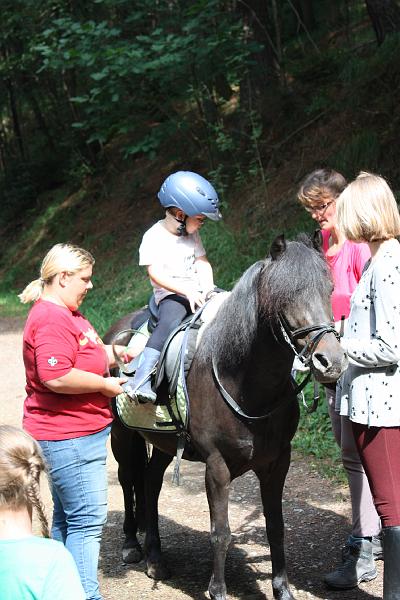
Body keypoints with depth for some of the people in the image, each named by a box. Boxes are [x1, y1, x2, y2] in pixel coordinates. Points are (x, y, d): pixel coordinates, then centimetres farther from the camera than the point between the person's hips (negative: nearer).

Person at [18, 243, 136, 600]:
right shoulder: (51, 319, -19)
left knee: (68, 517, 17)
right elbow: (56, 376, -29)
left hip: (78, 432, 11)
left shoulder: (67, 314, 15)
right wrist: (105, 385, -19)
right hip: (69, 436, -11)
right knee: (88, 519, -8)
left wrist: (114, 353, 12)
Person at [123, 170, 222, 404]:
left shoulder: (192, 235, 15)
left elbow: (203, 263, 13)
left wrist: (207, 286, -9)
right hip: (171, 295, -7)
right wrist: (187, 291, -24)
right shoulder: (154, 237, -7)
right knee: (169, 323, -34)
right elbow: (156, 273, -15)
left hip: (198, 291, 7)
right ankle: (141, 381, -43)